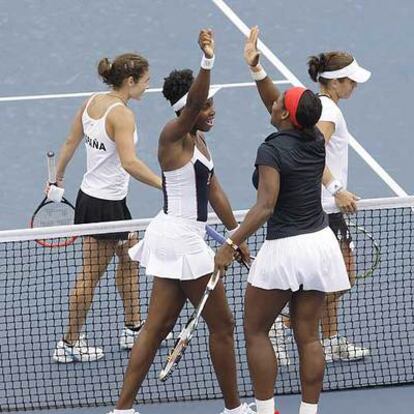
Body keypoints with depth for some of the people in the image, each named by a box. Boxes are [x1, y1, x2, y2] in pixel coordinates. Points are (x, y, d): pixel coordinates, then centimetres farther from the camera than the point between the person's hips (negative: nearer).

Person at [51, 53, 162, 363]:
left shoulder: (92, 102, 2)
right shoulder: (122, 114, -23)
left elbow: (70, 143, 11)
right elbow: (129, 163, -35)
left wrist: (58, 178, 22)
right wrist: (164, 184, -35)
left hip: (90, 195, 9)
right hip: (106, 205, -9)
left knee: (129, 260, 22)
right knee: (91, 275, 3)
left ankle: (134, 329, 32)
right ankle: (70, 344, 13)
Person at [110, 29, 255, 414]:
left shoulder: (198, 140, 13)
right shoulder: (174, 136, -15)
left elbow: (214, 190, 18)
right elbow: (193, 101, -35)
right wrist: (207, 61, -50)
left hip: (179, 238, 9)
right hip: (180, 238, -9)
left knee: (157, 326, 9)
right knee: (222, 324, 3)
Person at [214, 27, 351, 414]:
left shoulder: (272, 150, -17)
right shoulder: (316, 140, 2)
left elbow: (265, 207, -25)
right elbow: (279, 109, 18)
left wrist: (231, 244, -23)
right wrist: (256, 70, 14)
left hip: (284, 250, -7)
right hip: (320, 243, 7)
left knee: (255, 332, 9)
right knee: (308, 336, 10)